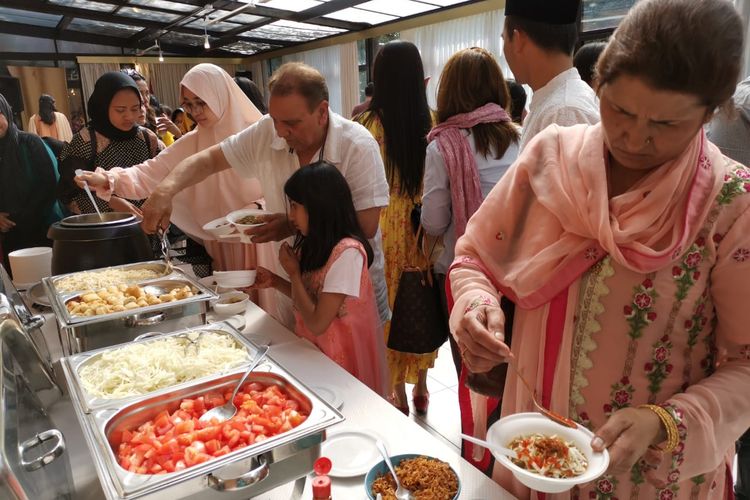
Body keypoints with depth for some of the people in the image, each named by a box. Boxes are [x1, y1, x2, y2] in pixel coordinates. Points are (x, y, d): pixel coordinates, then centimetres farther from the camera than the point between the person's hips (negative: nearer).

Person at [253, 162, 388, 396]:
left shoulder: (347, 252, -26)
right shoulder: (317, 245, 0)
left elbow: (317, 322, -24)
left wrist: (293, 272, -15)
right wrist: (274, 281, -2)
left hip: (342, 359, -8)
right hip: (314, 350, 8)